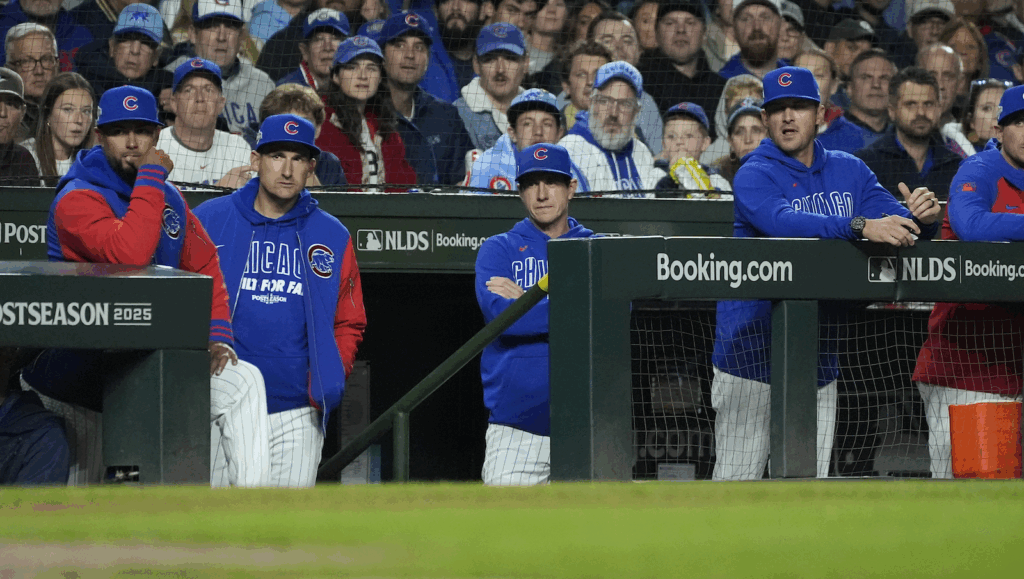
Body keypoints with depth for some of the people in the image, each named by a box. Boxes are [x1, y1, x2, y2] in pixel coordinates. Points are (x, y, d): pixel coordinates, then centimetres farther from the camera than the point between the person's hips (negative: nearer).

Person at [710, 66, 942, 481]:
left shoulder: (849, 171, 10)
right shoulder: (754, 176, -8)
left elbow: (896, 223, 0)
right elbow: (782, 222, -28)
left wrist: (923, 218, -25)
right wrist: (860, 226, -41)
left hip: (818, 359, 5)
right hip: (753, 350, -5)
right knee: (735, 481, -6)